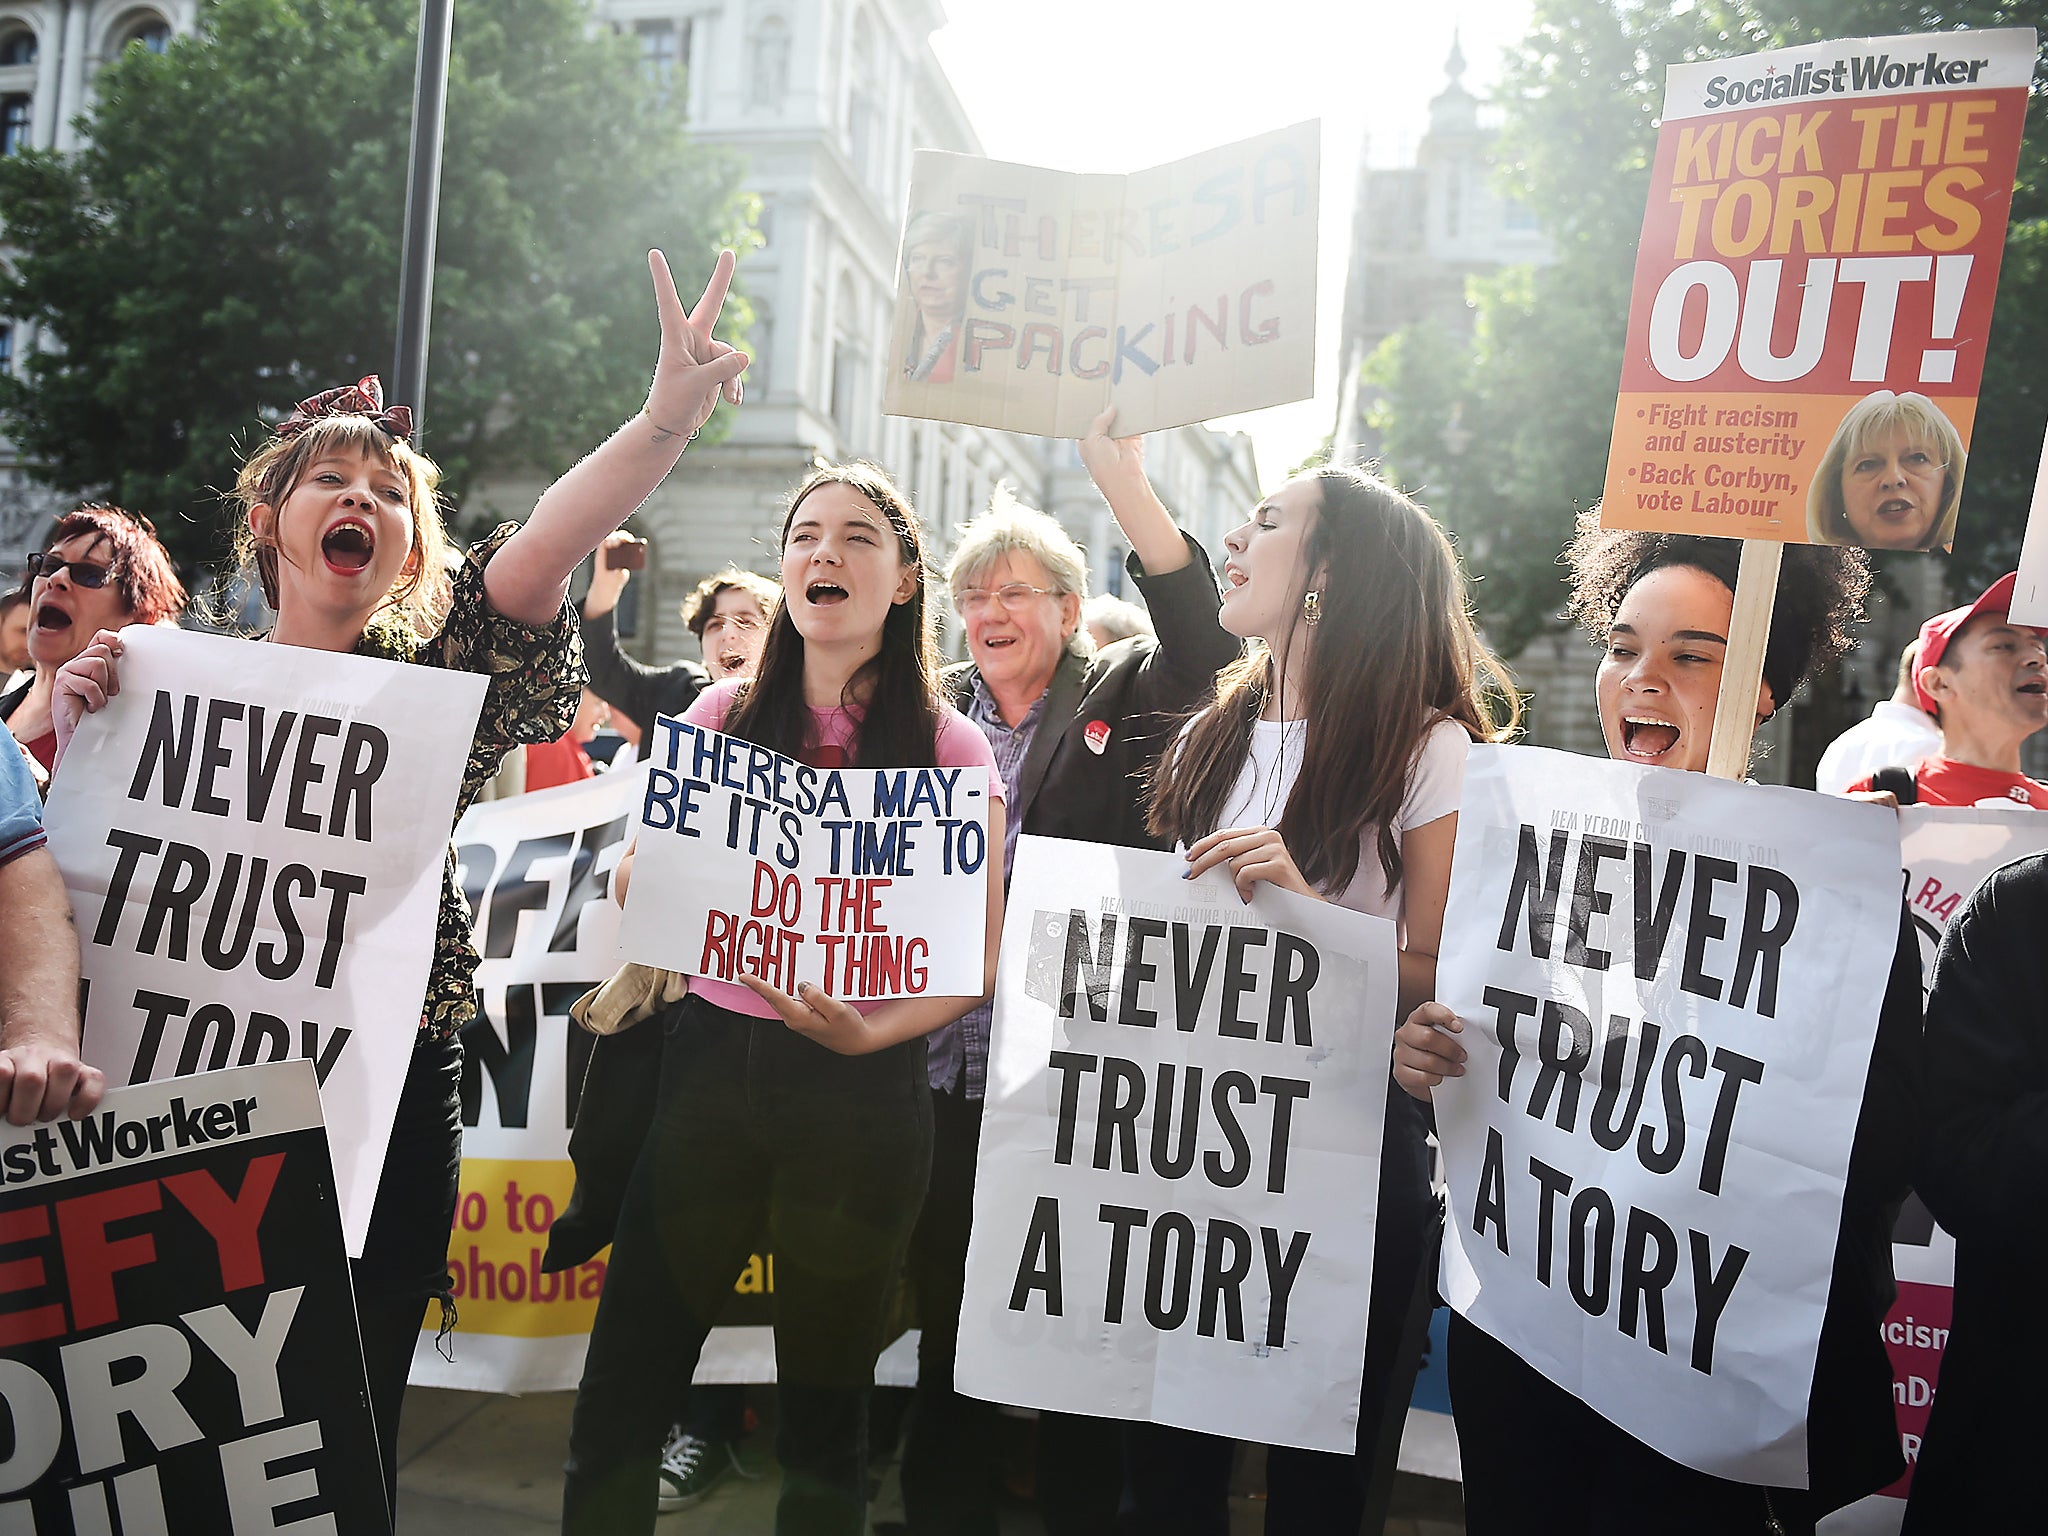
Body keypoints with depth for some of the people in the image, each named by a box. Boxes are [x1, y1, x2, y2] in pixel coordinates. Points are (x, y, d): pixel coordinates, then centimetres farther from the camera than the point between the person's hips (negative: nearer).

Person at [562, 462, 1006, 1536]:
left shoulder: (950, 750, -1)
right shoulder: (726, 715, 7)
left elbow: (980, 953, -2)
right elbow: (635, 880, 11)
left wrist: (870, 1031, -18)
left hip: (863, 1086, -2)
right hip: (710, 1059, 2)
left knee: (825, 1405, 11)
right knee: (621, 1388, 4)